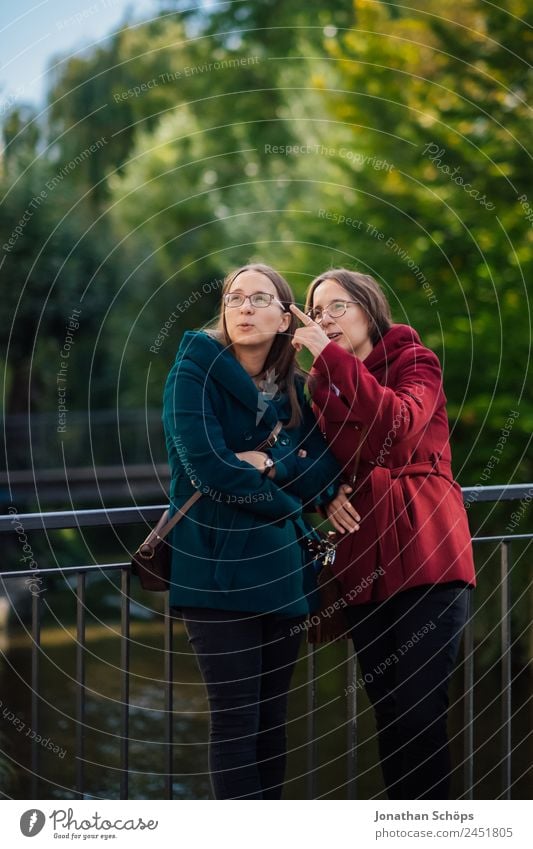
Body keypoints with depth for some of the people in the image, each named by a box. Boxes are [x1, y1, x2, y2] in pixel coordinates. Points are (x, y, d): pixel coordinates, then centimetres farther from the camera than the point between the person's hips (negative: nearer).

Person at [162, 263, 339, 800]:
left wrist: (267, 464, -13)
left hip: (283, 572, 5)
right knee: (236, 720, -9)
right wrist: (285, 501, -4)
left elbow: (323, 474, 3)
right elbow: (208, 469, -14)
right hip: (217, 569, -5)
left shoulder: (297, 391, 14)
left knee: (272, 718, 7)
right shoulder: (195, 371, -2)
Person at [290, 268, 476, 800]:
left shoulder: (414, 362, 1)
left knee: (419, 714, -11)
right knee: (387, 712, 8)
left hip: (424, 557, -6)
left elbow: (401, 426, -21)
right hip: (363, 566, 6)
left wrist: (330, 356, -24)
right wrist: (328, 495, -4)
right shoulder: (322, 386, 17)